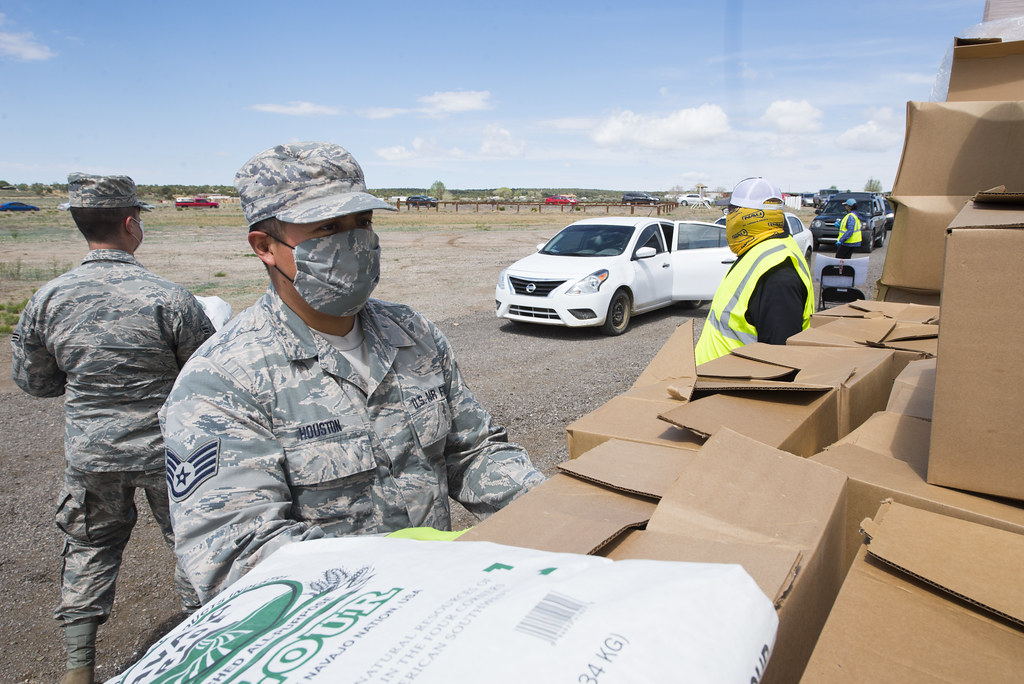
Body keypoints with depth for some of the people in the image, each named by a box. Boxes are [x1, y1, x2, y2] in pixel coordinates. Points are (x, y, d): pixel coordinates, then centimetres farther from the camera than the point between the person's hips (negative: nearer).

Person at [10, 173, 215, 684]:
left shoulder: (48, 299, -8)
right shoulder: (168, 298, -20)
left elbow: (32, 380, 4)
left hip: (90, 454, 3)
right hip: (167, 450, -3)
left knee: (91, 546, 22)